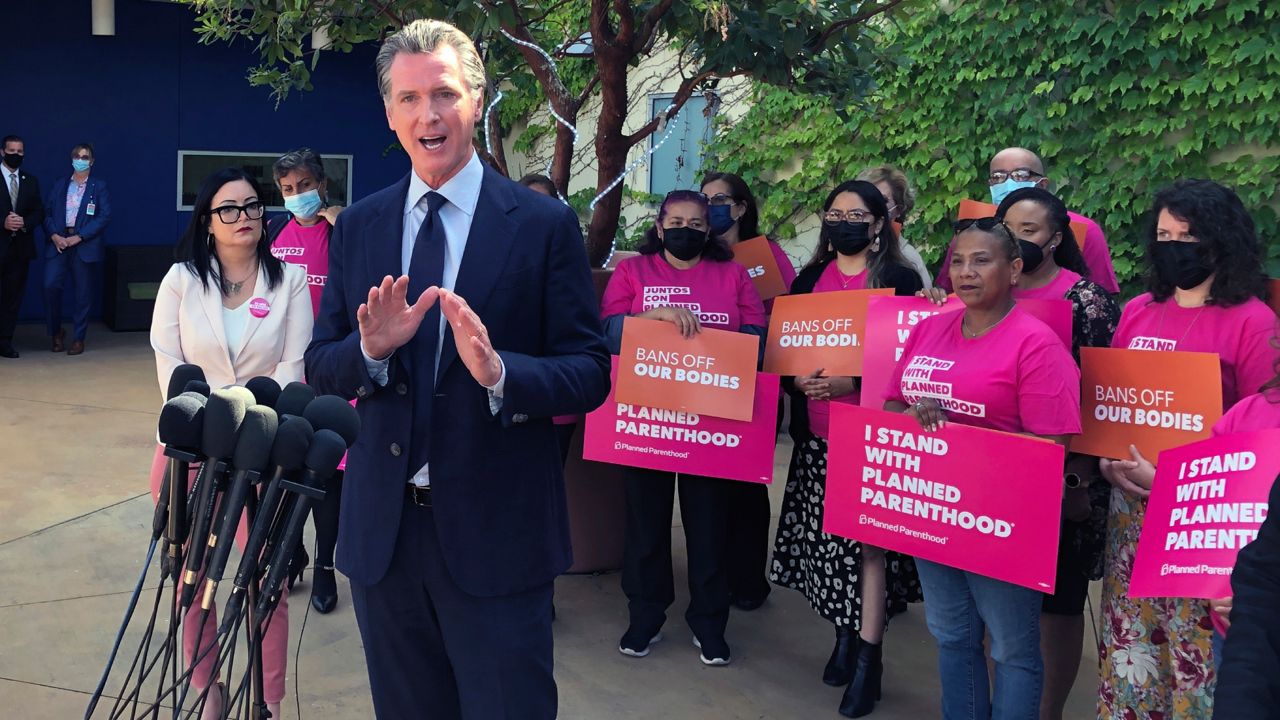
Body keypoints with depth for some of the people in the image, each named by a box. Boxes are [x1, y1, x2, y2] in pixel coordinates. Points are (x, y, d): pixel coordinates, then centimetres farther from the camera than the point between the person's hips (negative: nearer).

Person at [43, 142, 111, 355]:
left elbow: (104, 216, -4)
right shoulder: (59, 184, 14)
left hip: (84, 245, -2)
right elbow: (47, 212, 10)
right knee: (50, 286, -11)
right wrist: (54, 235, -9)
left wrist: (78, 237, -12)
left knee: (83, 293, 0)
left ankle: (78, 339, 10)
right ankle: (56, 333, 8)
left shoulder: (98, 186, 6)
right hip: (58, 242, 2)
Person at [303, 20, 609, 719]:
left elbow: (590, 373, -7)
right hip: (381, 529, 4)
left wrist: (499, 371, -26)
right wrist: (372, 349, -16)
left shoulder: (544, 225, -6)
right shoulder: (356, 228, 6)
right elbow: (320, 369, 6)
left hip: (497, 532, -4)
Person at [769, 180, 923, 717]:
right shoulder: (810, 278, 12)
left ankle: (868, 659, 4)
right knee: (829, 535, 9)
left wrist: (853, 382, -20)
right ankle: (845, 638, 25)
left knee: (868, 540, -4)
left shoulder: (900, 279, -2)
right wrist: (796, 378, -9)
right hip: (817, 433, 5)